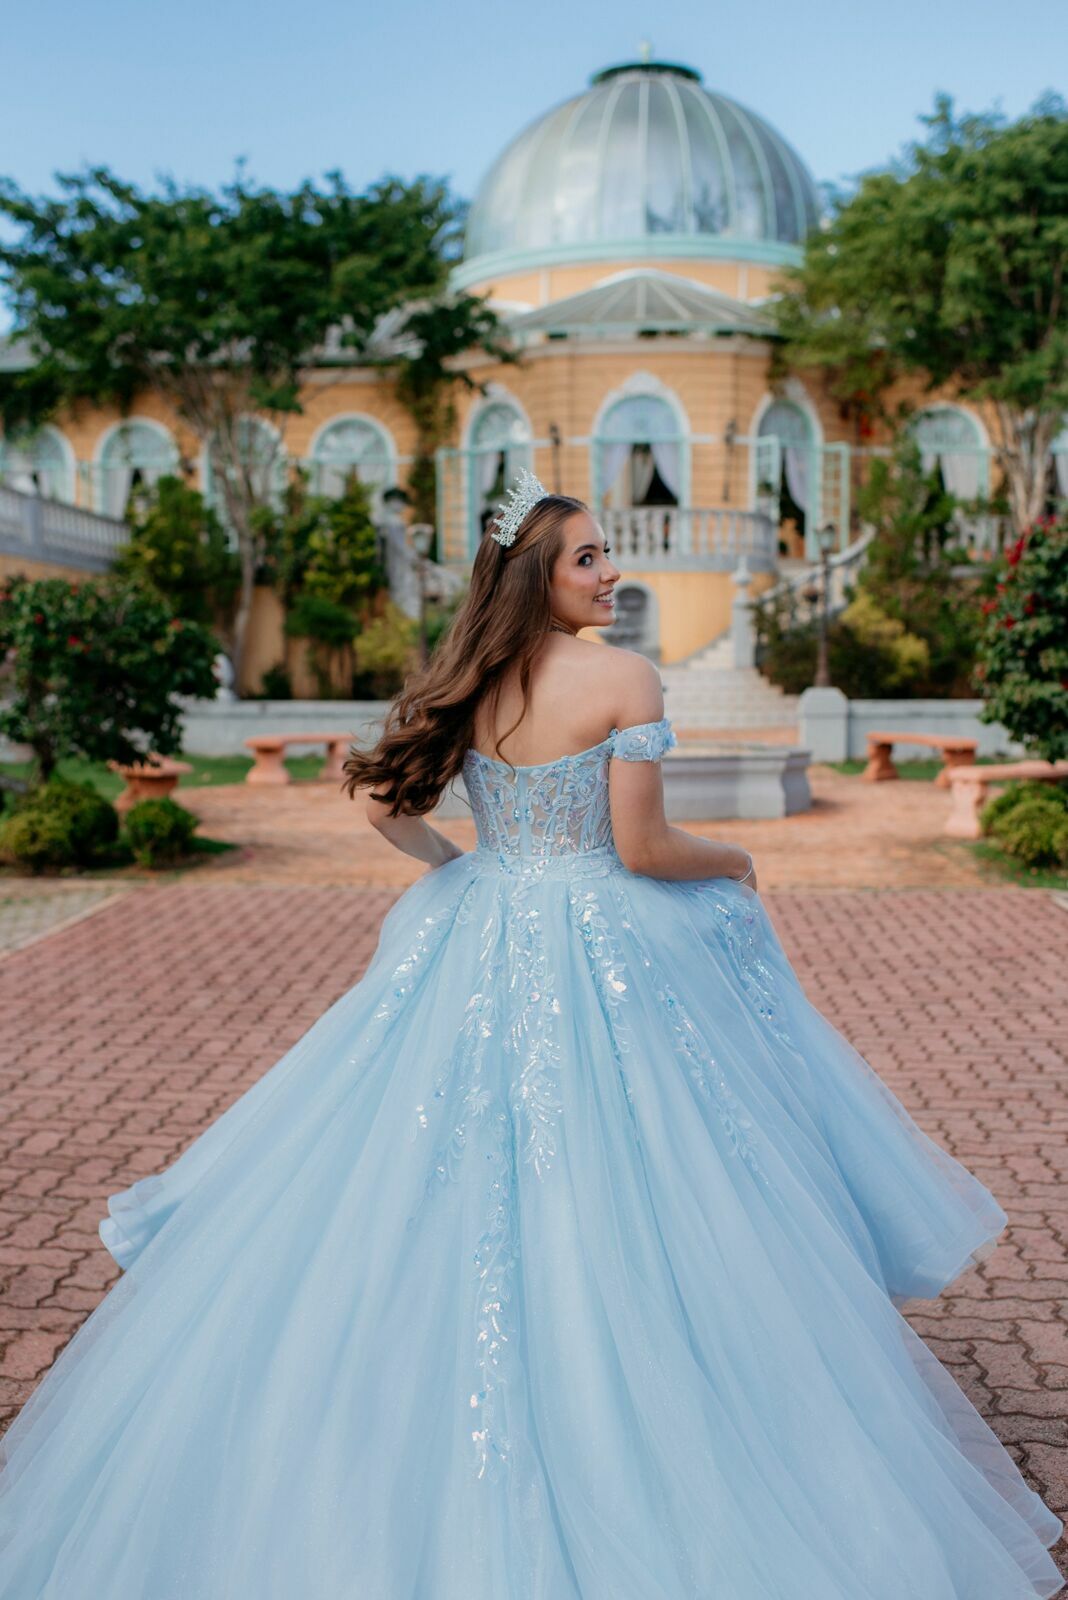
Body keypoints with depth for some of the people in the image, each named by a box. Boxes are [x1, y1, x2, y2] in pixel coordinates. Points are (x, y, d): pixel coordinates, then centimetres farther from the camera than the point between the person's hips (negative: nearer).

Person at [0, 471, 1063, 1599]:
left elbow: (384, 804, 7)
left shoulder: (470, 683, 3)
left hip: (478, 944, 6)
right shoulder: (624, 679, -14)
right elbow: (641, 847, -14)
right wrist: (734, 861, 5)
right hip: (601, 954, -6)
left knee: (452, 1187, 16)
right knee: (602, 1202, 6)